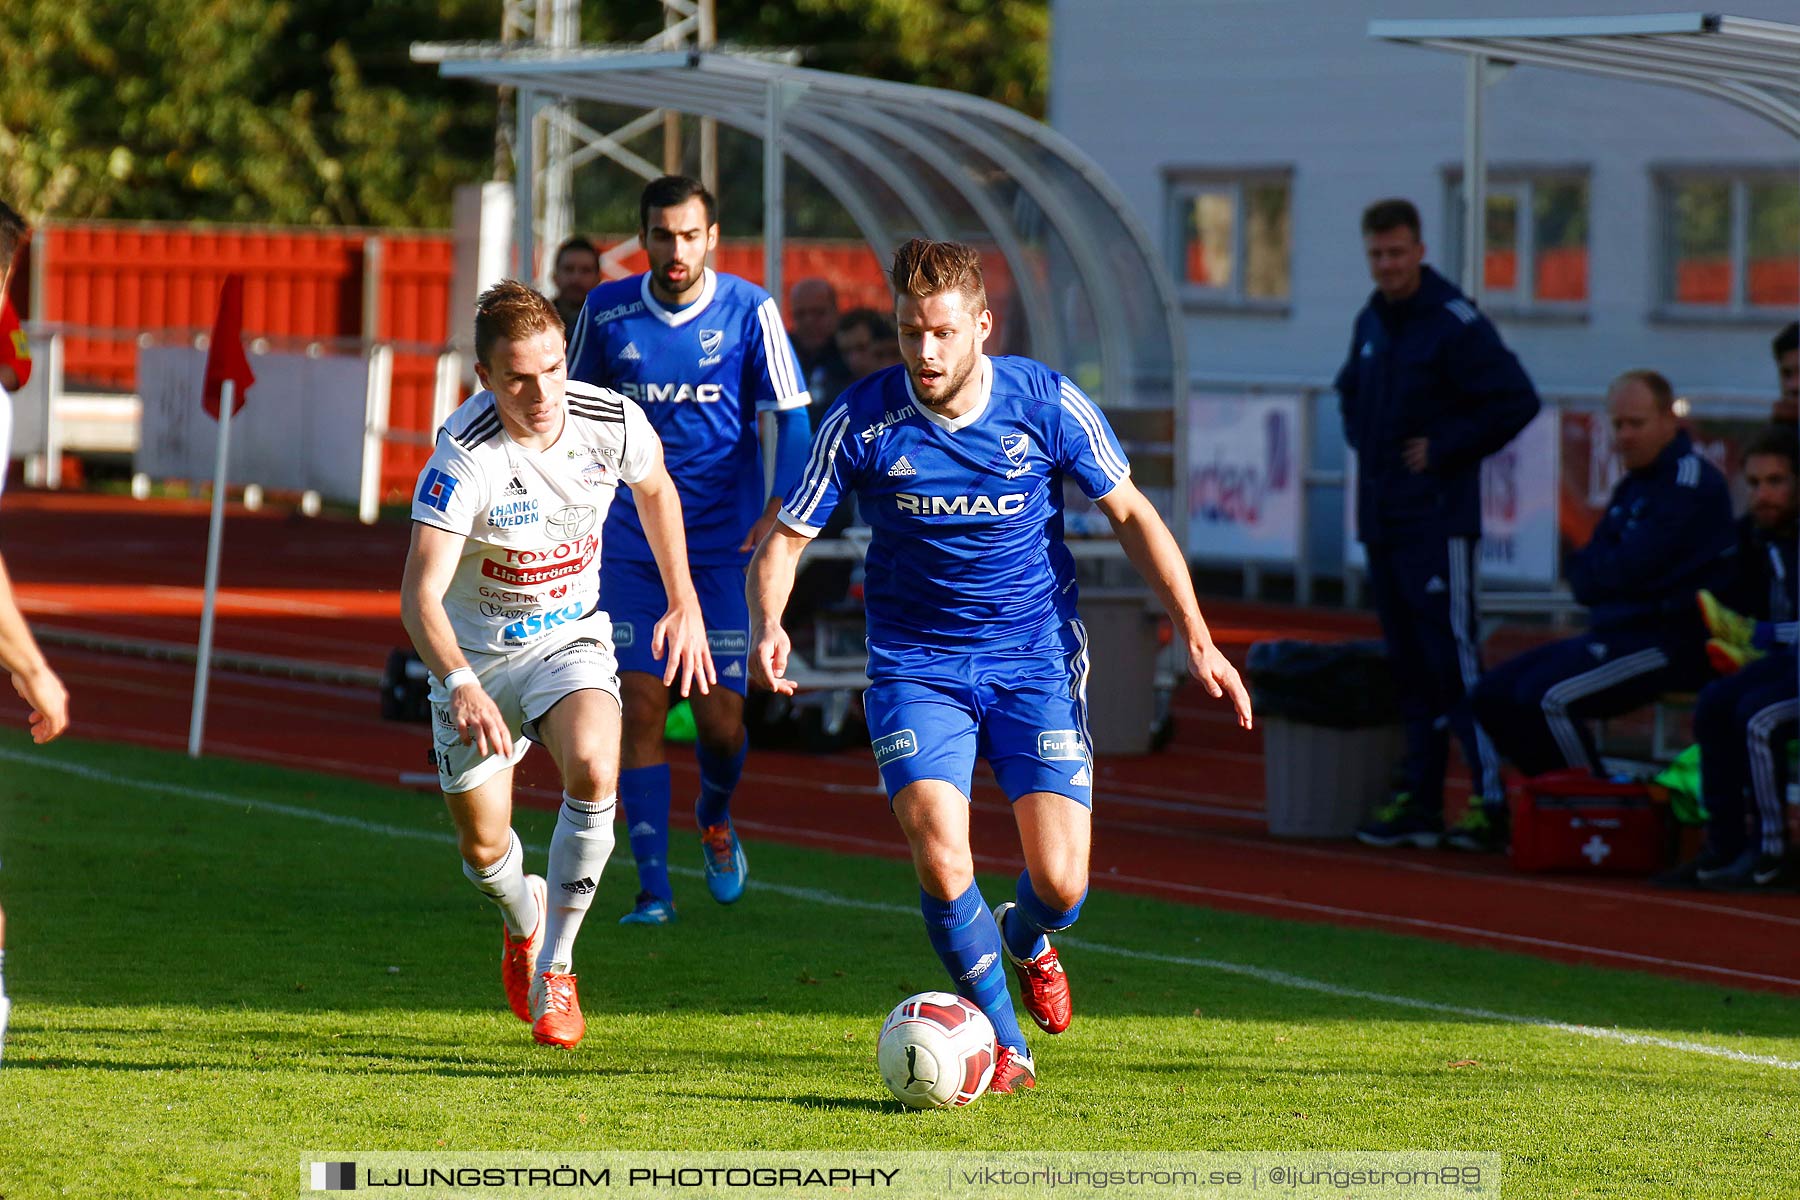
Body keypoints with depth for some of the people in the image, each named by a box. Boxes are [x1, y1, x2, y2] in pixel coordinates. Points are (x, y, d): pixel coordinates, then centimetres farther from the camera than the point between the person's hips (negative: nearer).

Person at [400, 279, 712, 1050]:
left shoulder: (611, 422, -16)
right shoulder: (465, 458, -29)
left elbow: (656, 490, 10)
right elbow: (420, 594, -36)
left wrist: (684, 604, 10)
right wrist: (460, 687, -53)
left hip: (571, 638, 2)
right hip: (475, 656, -1)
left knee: (592, 768, -28)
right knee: (484, 849, 3)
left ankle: (555, 966, -12)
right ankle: (524, 918, 43)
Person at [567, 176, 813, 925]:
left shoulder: (748, 310, -6)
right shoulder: (607, 312, 0)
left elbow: (791, 416, -4)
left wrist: (779, 510, -17)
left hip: (723, 546, -1)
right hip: (632, 546, 1)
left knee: (721, 718, -2)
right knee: (641, 709, -7)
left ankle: (716, 817, 32)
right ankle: (652, 886, -3)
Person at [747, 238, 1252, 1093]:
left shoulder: (1048, 404, -9)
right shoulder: (861, 420, -11)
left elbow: (1129, 514, 3)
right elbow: (784, 540, -5)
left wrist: (1195, 635, -3)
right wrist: (768, 628, -25)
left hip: (1036, 661, 0)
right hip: (916, 664, 0)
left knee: (1061, 883, -8)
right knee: (940, 859, -21)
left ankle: (1026, 942, 32)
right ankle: (1003, 1046, 1)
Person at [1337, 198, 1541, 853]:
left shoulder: (1456, 324, -11)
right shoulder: (1371, 323, 13)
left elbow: (1516, 401, -15)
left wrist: (1445, 449, -12)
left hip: (1438, 522, -8)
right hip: (1381, 522, 8)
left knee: (1453, 662, -12)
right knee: (1410, 668, 10)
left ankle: (1493, 799, -12)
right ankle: (1417, 801, 14)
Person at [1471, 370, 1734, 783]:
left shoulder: (1690, 481, -11)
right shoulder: (1632, 487, 19)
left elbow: (1627, 570, -17)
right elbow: (1584, 583, 13)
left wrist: (1584, 566, 1)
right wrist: (1591, 569, -9)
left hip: (1668, 640, -10)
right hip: (1614, 632, 10)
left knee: (1545, 695, -27)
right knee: (1494, 695, 2)